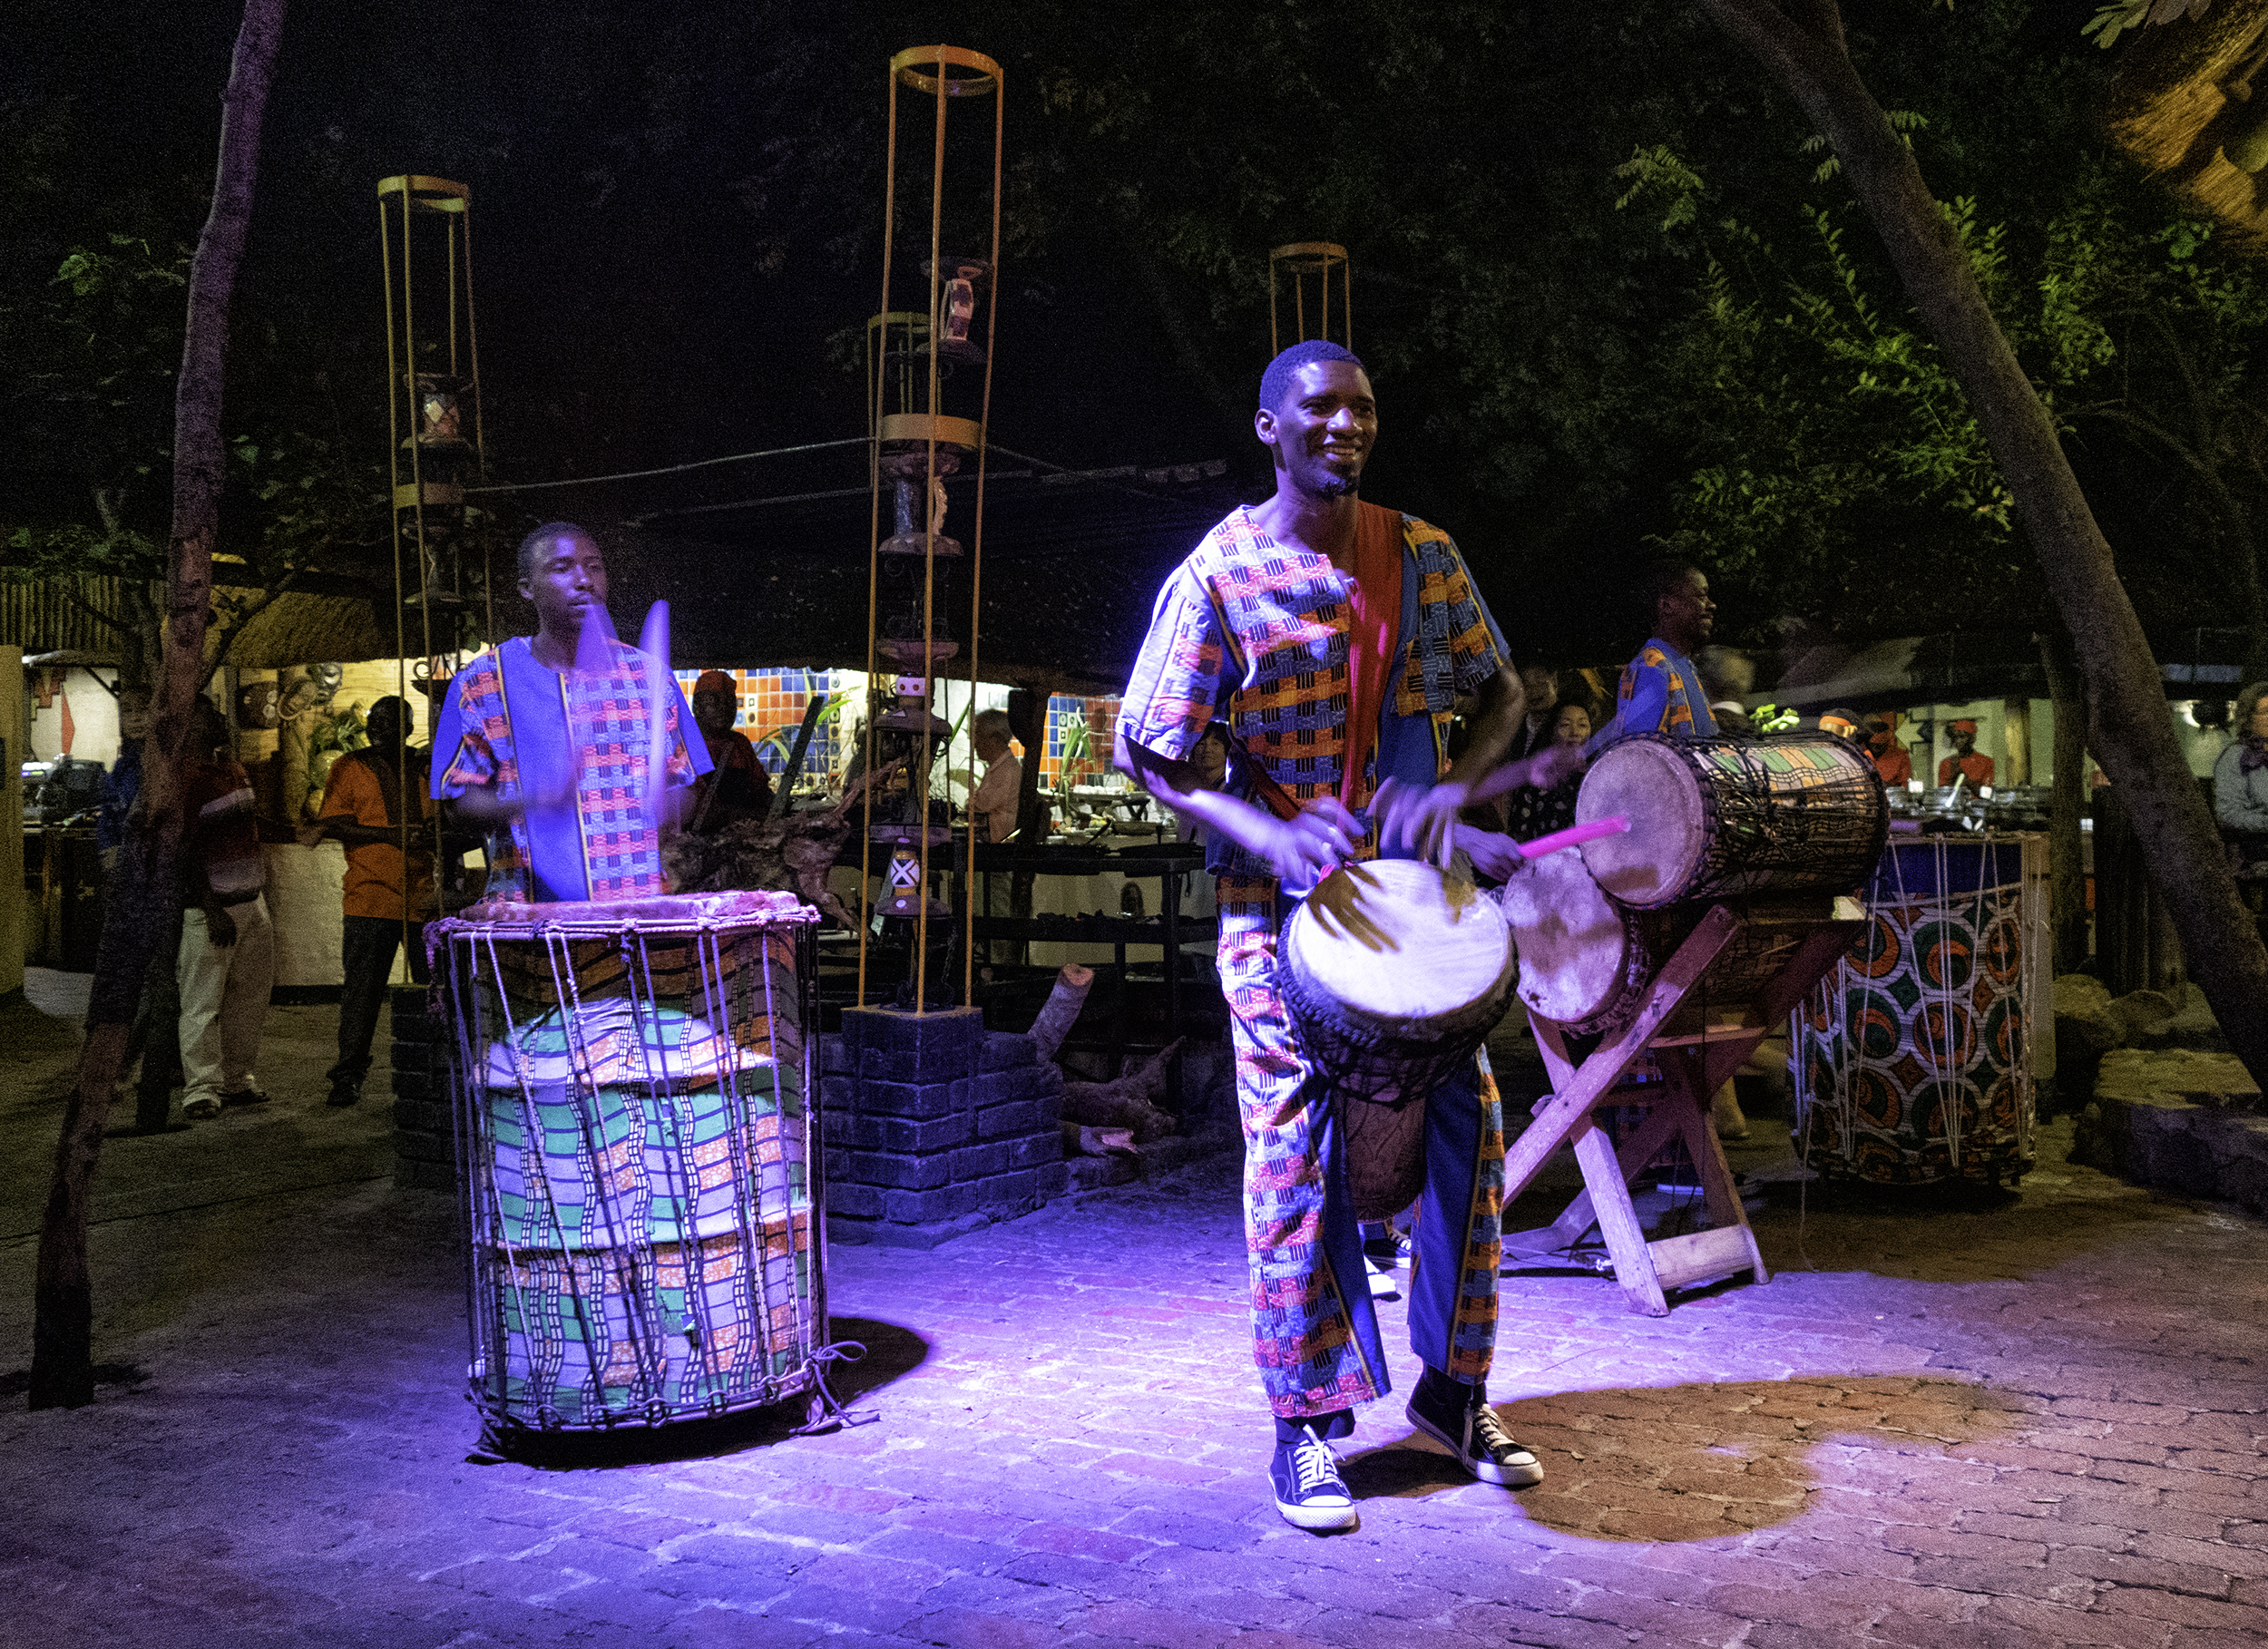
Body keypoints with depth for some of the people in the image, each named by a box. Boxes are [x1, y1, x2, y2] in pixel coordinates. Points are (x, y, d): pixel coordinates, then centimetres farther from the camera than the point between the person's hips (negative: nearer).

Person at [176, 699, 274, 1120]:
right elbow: (187, 850, -17)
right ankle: (200, 1088, 3)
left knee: (250, 994, 13)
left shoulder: (235, 768, 14)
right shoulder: (184, 778, -14)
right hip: (211, 906, -9)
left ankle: (238, 1080, 23)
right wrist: (211, 910, -20)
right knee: (203, 1001, -3)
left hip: (252, 900, 9)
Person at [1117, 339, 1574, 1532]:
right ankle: (1307, 1418, 14)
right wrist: (1267, 836, -23)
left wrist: (1456, 780, -10)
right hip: (1281, 896, -4)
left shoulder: (1426, 558, 3)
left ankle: (1454, 1389, 24)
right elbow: (1145, 752, -8)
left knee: (1465, 1128, 6)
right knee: (1296, 1151, -2)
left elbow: (1499, 690, 12)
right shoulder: (1218, 575, -9)